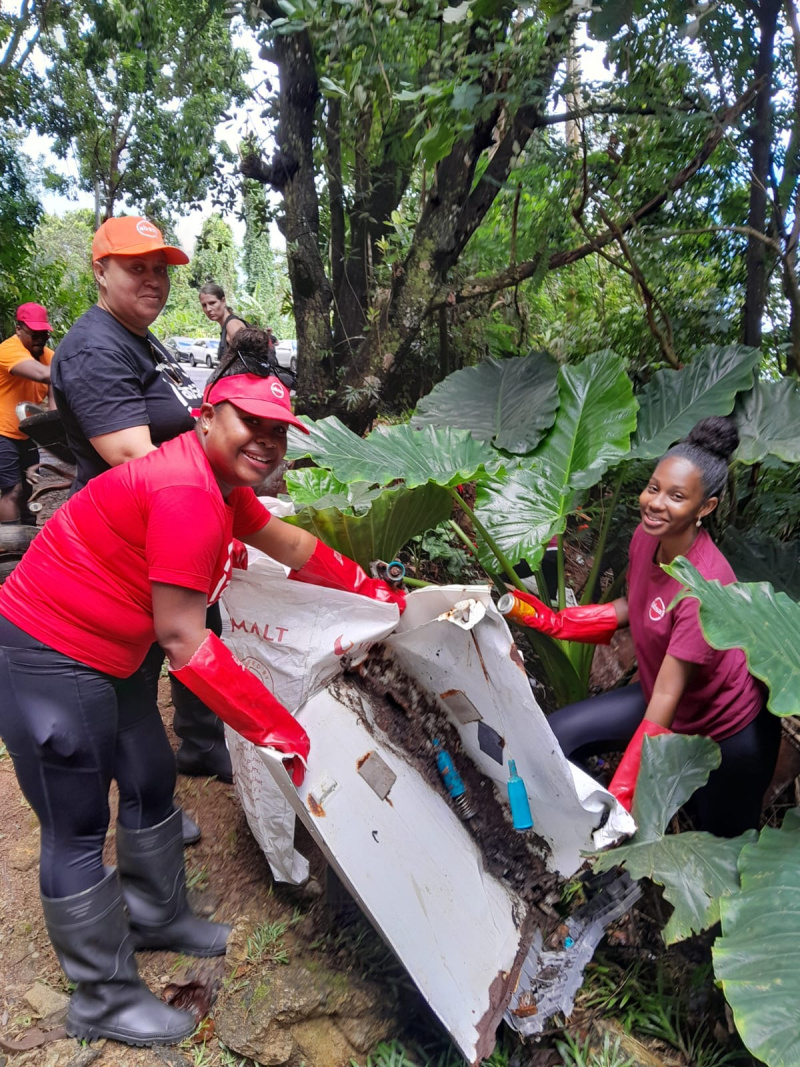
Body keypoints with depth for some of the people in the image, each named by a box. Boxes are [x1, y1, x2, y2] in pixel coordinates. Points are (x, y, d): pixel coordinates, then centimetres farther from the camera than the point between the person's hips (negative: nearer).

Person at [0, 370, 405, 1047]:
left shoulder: (220, 481, 5)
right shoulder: (187, 493, -27)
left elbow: (286, 542, 17)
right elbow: (183, 639, -28)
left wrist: (372, 590, 19)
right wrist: (278, 730, -22)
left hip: (98, 655, 10)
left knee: (152, 783, 20)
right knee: (78, 832, 5)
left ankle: (156, 918, 44)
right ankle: (104, 1002, 25)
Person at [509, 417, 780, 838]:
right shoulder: (648, 534, -14)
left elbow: (667, 698, -35)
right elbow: (630, 606, 4)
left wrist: (621, 799, -35)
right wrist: (554, 621, -8)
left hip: (728, 726, -6)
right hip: (658, 696, 6)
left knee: (724, 840, 15)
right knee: (554, 737, -4)